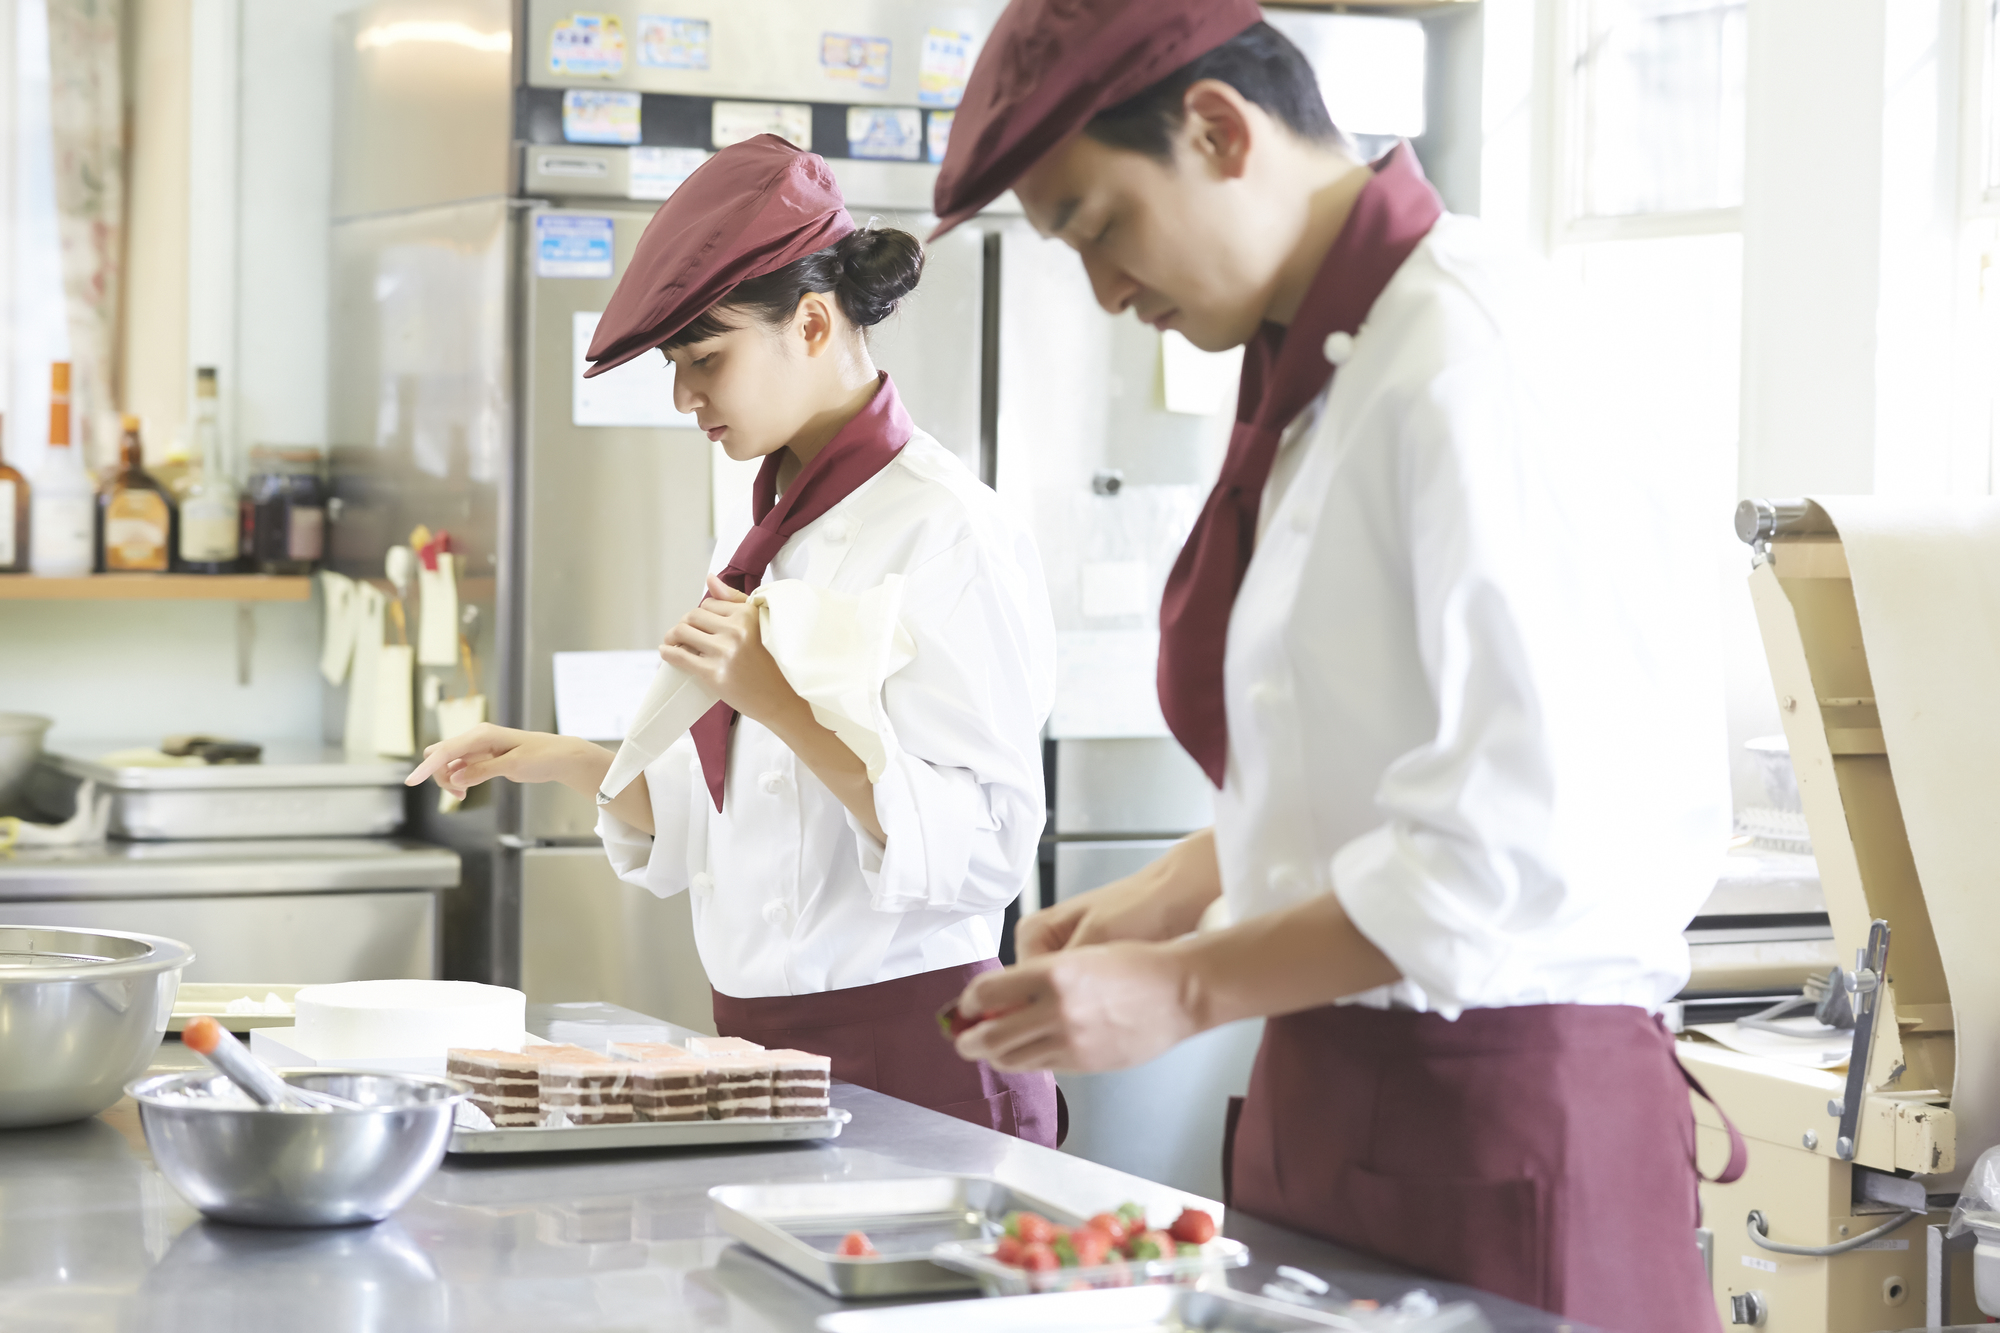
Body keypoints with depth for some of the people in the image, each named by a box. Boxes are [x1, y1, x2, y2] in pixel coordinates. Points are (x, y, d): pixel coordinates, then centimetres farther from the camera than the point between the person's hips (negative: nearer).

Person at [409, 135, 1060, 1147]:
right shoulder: (769, 540, 13)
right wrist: (561, 763, 8)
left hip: (908, 1064, -8)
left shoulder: (946, 532, -14)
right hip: (761, 1042, 8)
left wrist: (779, 701, -25)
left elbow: (984, 848, -20)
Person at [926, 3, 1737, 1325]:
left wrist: (1186, 988, -19)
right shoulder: (1324, 370, 11)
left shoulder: (1477, 361, -18)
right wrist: (1169, 898, 11)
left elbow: (1532, 837, -24)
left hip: (1503, 1098, -8)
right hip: (1334, 1090, 8)